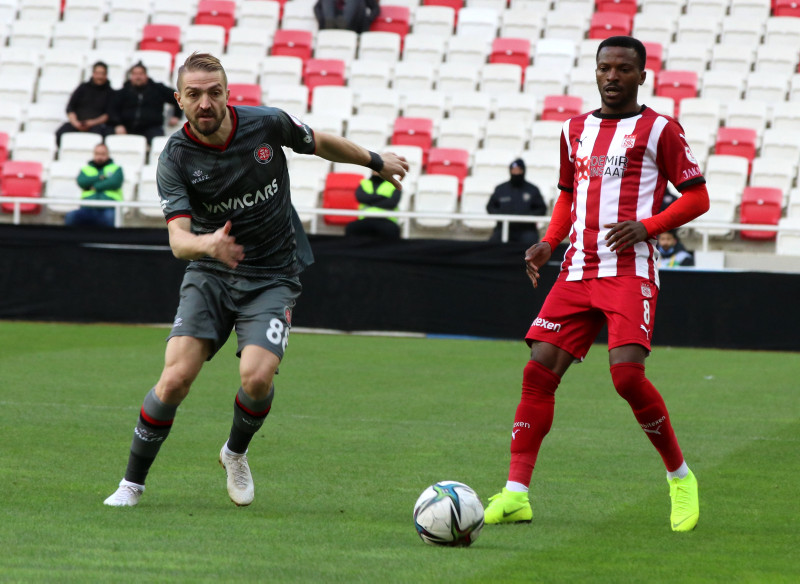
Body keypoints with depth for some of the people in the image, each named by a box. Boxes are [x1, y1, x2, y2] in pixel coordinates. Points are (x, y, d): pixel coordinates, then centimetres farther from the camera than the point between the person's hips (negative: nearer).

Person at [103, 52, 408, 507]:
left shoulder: (267, 124, -11)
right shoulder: (175, 159, -14)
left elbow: (320, 144, 11)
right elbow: (178, 238, -24)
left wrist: (377, 161, 23)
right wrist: (206, 245, -46)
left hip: (273, 278, 0)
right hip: (210, 276, 0)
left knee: (257, 377, -22)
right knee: (176, 379, -16)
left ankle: (236, 453, 11)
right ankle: (133, 481, 3)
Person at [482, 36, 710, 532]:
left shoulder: (659, 130, 1)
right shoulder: (576, 130, 18)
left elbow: (697, 198, 2)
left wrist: (646, 226, -13)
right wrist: (549, 243, 11)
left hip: (631, 272, -5)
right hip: (578, 272, 5)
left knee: (627, 373, -21)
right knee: (539, 370, -7)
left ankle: (681, 478, 0)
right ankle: (516, 494, -7)